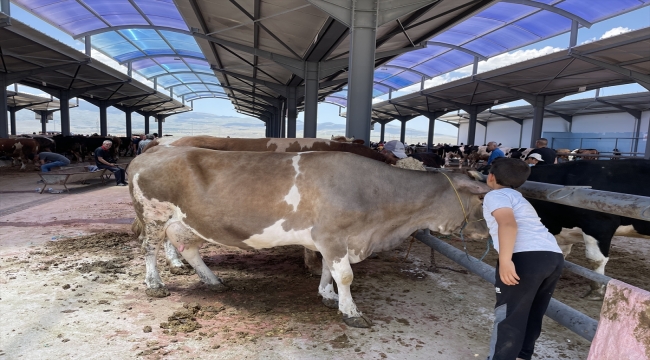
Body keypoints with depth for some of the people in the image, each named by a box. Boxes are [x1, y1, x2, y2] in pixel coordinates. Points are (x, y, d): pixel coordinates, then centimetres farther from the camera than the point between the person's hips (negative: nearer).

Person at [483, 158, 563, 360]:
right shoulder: (517, 197, 30)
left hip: (526, 256, -9)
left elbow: (508, 224, -16)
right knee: (532, 314, 21)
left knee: (507, 315, 1)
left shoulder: (495, 196, 4)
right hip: (554, 256, 9)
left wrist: (505, 260, -24)